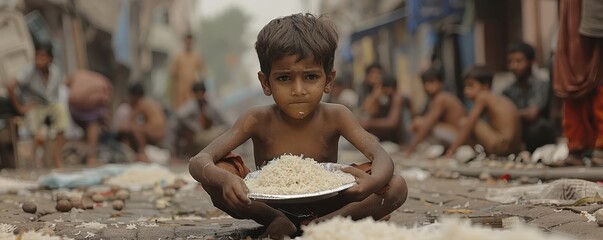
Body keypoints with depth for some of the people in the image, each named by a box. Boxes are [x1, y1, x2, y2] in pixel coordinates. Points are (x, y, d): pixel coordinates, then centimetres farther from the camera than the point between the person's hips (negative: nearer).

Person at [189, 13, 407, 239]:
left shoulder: (335, 117, -15)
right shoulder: (258, 120, -17)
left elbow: (382, 157, -24)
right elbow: (198, 162, -25)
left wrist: (373, 182, -50)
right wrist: (224, 179, -50)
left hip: (325, 205, 1)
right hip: (271, 203, 0)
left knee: (397, 187, -21)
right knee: (214, 173, -24)